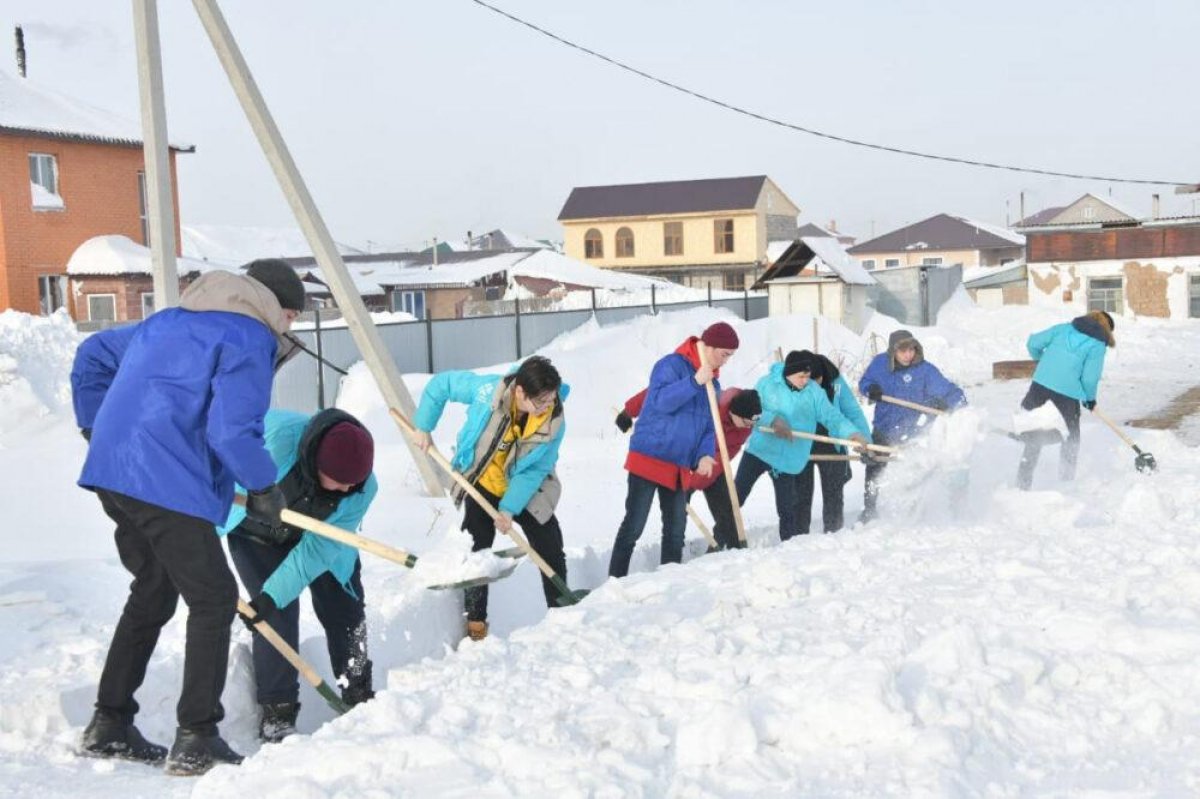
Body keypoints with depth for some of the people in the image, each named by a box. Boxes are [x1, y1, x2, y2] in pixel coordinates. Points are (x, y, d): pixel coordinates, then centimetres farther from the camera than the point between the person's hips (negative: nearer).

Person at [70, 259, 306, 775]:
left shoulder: (171, 321, 22)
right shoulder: (249, 340, -5)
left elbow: (93, 355, 30)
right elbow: (233, 431, -17)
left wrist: (96, 428, 31)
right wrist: (263, 487, -2)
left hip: (113, 472, 9)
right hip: (168, 485, -9)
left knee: (152, 592, 22)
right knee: (213, 599, 2)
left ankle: (109, 725, 27)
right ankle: (196, 741, 3)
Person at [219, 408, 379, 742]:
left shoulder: (362, 488, -32)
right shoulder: (279, 434, -43)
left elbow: (316, 551, -30)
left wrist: (272, 595, -36)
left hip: (319, 540, 2)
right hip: (256, 535, -2)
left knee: (345, 610, 3)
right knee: (278, 615, -14)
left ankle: (359, 699, 22)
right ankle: (276, 709, -2)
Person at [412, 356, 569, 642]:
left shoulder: (554, 422, -27)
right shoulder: (486, 390, -31)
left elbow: (535, 470, -21)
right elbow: (441, 384, -15)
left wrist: (509, 508, -26)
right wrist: (423, 427, -13)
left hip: (527, 490, 1)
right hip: (483, 486, 0)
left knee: (550, 549, 3)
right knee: (475, 551, 0)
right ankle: (475, 621, 11)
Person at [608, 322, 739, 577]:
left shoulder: (713, 383, 14)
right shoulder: (671, 365, -10)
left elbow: (709, 426, 14)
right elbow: (661, 401, -25)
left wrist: (704, 454, -4)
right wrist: (695, 381, -32)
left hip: (679, 466, 8)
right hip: (649, 458, -8)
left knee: (676, 529, 11)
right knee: (634, 525, -7)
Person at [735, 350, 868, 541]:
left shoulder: (814, 392, -3)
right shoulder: (767, 384, -7)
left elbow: (832, 416, -7)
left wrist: (852, 433, -23)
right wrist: (772, 420, -25)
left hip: (788, 458, 0)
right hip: (759, 450, 0)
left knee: (787, 507, 4)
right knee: (736, 495, 4)